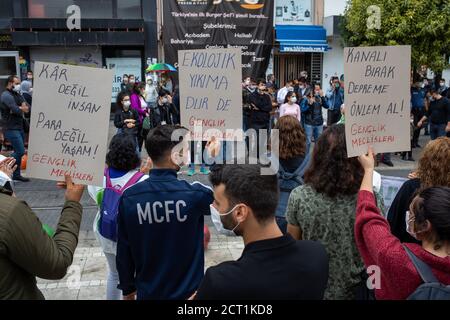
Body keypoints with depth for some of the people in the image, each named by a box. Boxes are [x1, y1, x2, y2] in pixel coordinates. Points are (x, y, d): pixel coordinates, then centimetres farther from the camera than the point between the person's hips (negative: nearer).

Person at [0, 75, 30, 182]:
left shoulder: (18, 95, 17)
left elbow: (28, 108, 6)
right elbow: (16, 110, -22)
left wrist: (20, 108, -13)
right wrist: (22, 109, -5)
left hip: (19, 127, 9)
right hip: (11, 128, -9)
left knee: (19, 152, 12)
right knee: (20, 151, -13)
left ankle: (16, 175, 19)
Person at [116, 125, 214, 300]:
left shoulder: (129, 197, -13)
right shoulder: (195, 194, -22)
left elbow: (123, 250, -4)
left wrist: (127, 288, 11)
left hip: (148, 292, 3)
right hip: (188, 292, -2)